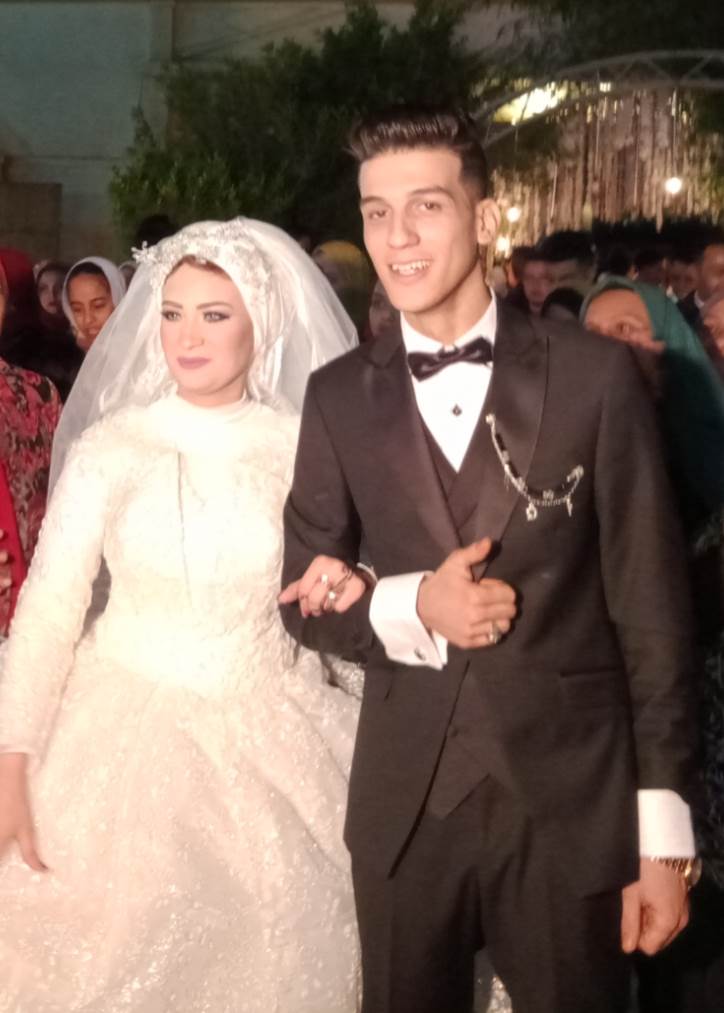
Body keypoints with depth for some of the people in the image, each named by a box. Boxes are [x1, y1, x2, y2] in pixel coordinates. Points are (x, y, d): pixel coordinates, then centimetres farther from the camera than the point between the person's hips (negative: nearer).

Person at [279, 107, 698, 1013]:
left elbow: (651, 609, -5)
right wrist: (411, 608, -15)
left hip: (570, 803, -2)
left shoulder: (595, 377, -6)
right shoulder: (339, 396, 2)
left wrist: (665, 833, -6)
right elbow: (304, 597, 6)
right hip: (404, 805, 2)